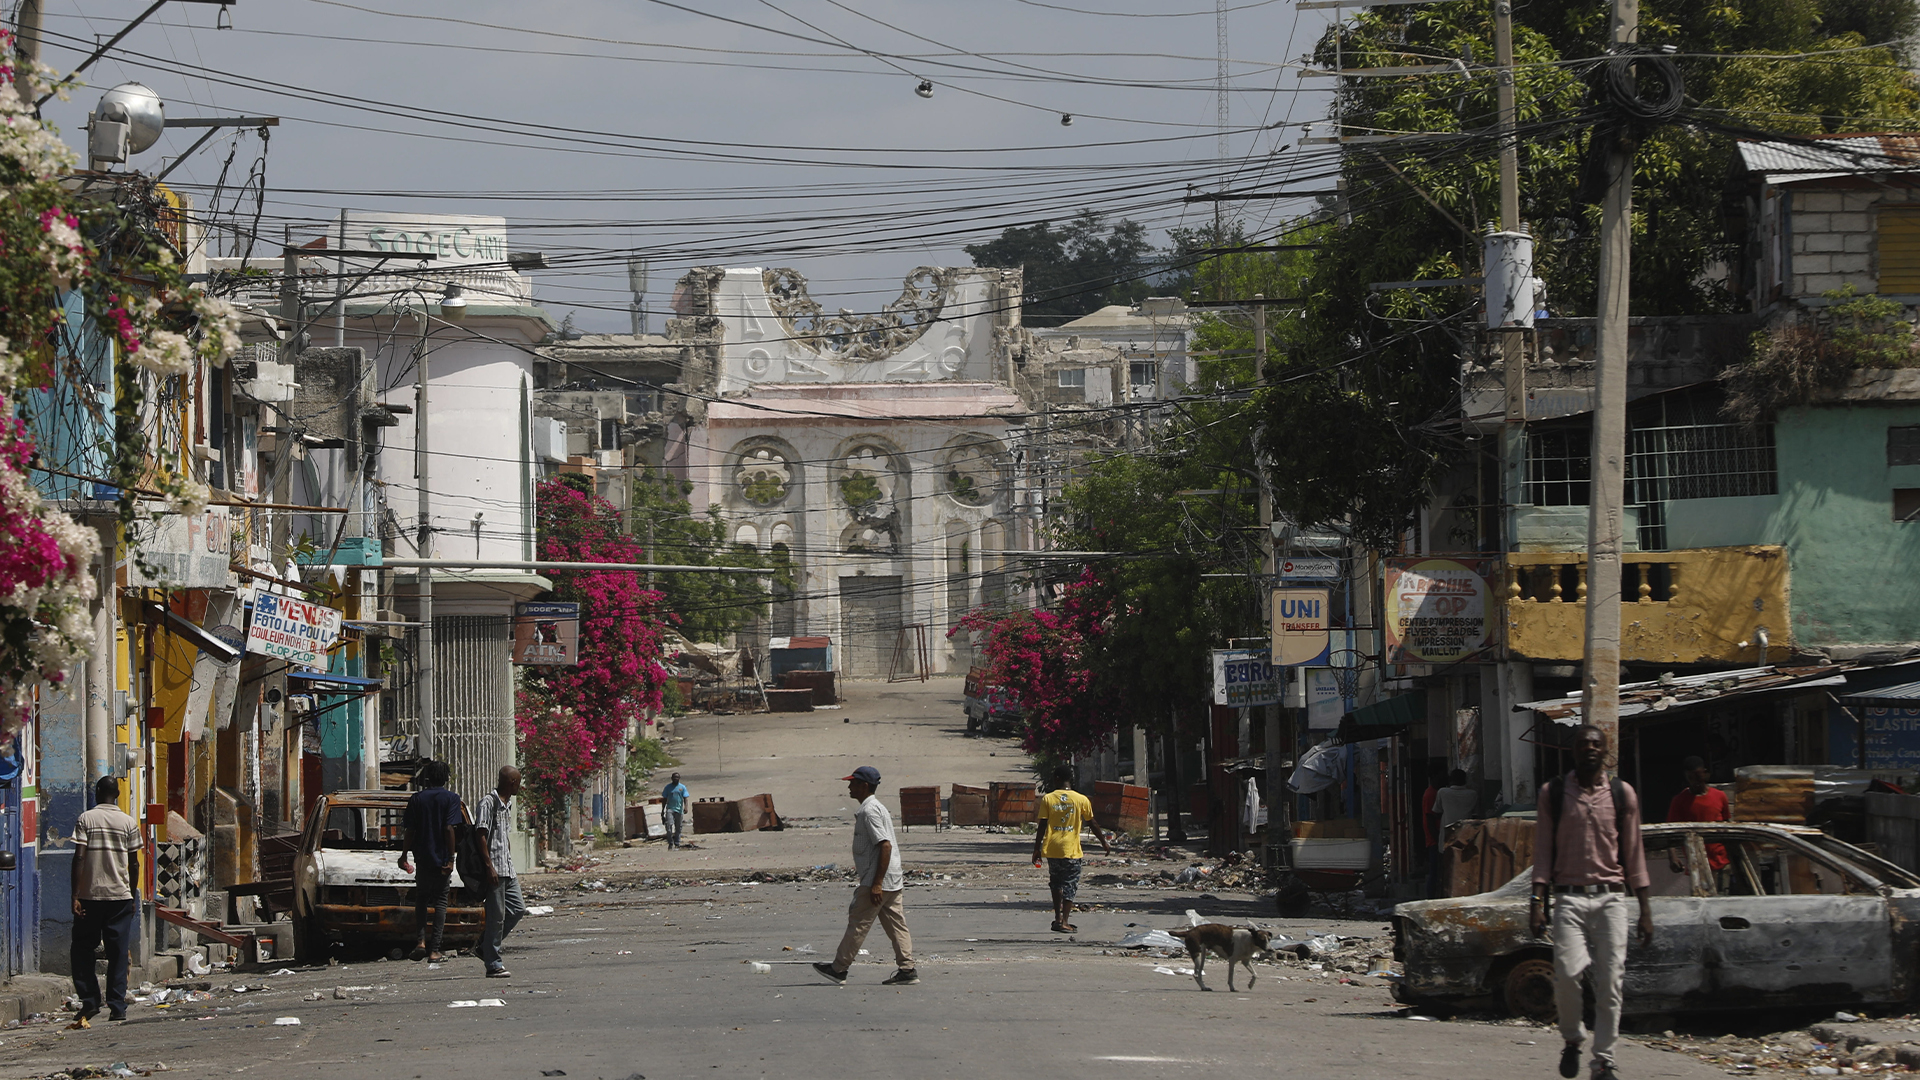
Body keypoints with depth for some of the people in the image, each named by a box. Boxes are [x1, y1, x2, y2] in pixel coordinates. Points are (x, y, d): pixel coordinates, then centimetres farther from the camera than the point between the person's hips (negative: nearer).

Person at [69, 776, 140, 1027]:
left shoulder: (86, 819, -3)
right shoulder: (129, 823, 3)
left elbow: (79, 858, -8)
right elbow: (134, 863, 5)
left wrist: (76, 895, -8)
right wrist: (132, 896, 15)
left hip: (89, 895, -2)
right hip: (120, 894, 2)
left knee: (82, 949, 10)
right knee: (118, 953, 4)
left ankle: (89, 1001, 4)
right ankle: (117, 1006, 1)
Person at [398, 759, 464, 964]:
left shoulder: (416, 799, 3)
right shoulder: (451, 799, -3)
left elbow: (410, 831, 1)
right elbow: (449, 829, -12)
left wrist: (404, 856, 9)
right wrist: (450, 859, -11)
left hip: (422, 857, 2)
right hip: (442, 859, -2)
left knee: (421, 899, 16)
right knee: (440, 902, 4)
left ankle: (421, 940, -3)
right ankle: (434, 950, -3)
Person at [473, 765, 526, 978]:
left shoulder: (507, 804, 18)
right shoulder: (488, 802, -11)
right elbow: (481, 835, -16)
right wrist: (489, 867, -20)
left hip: (507, 869, 9)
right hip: (494, 870, -9)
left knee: (517, 908, 8)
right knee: (496, 915, -7)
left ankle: (484, 947, 17)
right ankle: (493, 964, -3)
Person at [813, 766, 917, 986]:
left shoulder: (869, 811, -16)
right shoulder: (877, 807, 17)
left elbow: (885, 846, -24)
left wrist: (876, 884, -25)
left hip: (877, 880, -10)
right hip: (893, 881, 10)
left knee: (858, 924, -2)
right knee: (895, 924, 7)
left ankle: (839, 969, 4)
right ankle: (907, 970, 4)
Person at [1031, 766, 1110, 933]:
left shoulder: (1048, 799, -1)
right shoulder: (1081, 800, -1)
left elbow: (1041, 827, -2)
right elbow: (1092, 825, 6)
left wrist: (1037, 849, 5)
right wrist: (1104, 843, 19)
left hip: (1052, 849, 1)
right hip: (1071, 850, -1)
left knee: (1056, 883, 18)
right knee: (1070, 885, 4)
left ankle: (1058, 918, 13)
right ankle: (1064, 921, -4)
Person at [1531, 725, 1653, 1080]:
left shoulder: (1622, 794, 8)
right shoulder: (1553, 793, 6)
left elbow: (1634, 852, 11)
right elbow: (1543, 850, 7)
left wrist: (1645, 909, 8)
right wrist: (1538, 901, -3)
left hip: (1610, 897, 1)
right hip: (1569, 897, -1)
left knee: (1610, 982, -5)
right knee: (1567, 972, -17)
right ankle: (1571, 1040, 9)